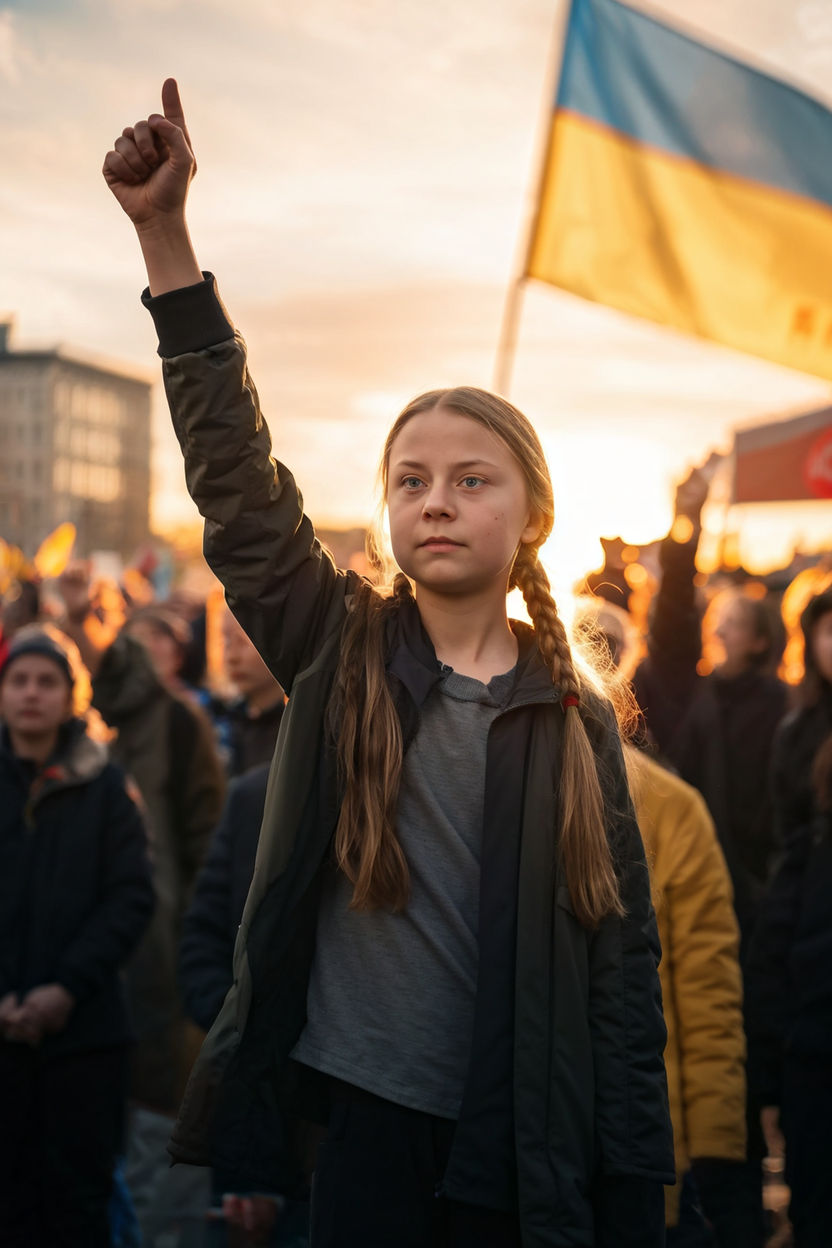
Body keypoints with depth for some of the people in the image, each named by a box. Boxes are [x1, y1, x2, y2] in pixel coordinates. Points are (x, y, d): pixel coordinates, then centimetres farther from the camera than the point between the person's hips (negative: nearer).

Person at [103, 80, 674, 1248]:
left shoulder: (577, 722, 0)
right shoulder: (338, 654, 0)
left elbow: (625, 964, 1)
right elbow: (238, 485, -12)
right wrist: (165, 231, -20)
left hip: (523, 1150, 0)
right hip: (358, 1121, 0)